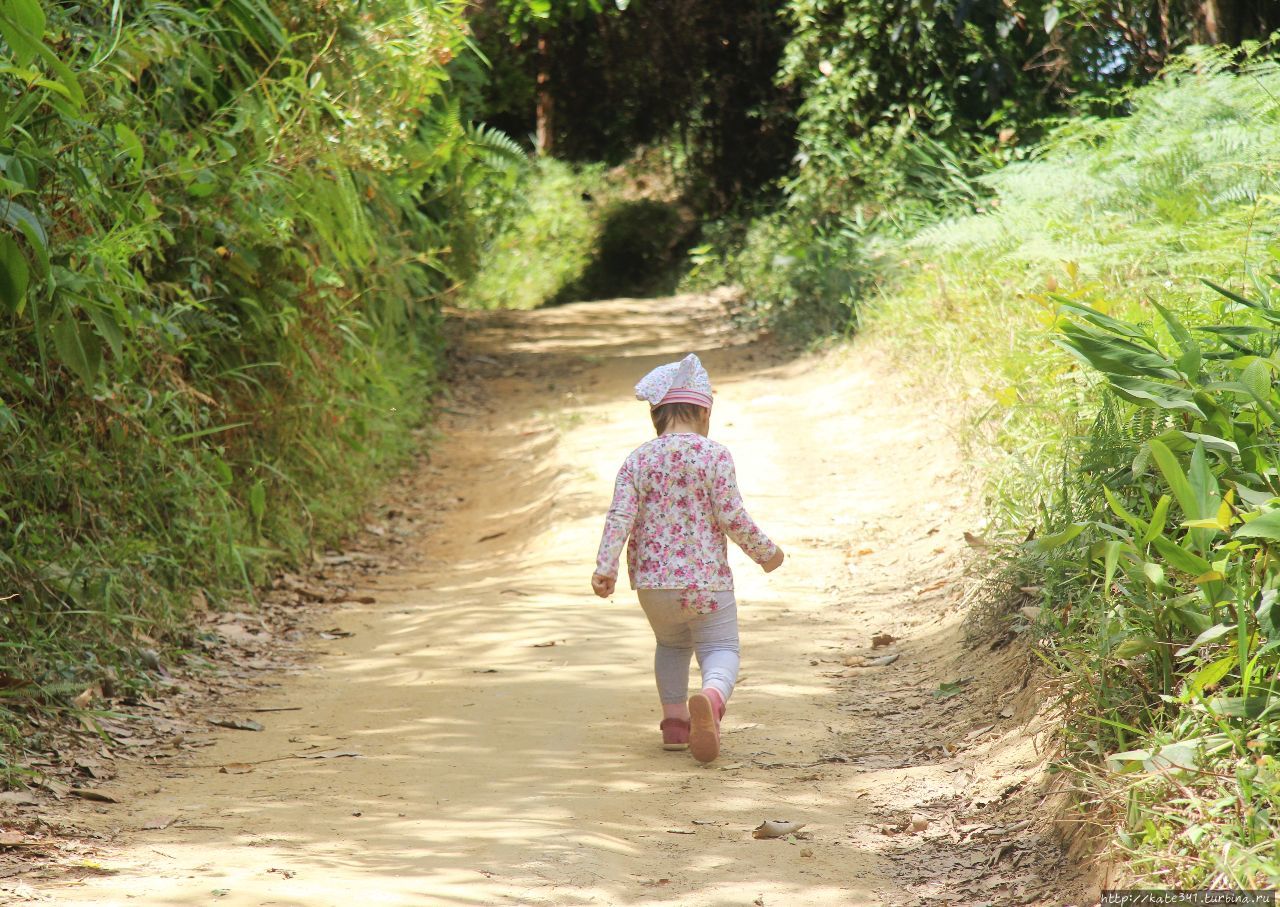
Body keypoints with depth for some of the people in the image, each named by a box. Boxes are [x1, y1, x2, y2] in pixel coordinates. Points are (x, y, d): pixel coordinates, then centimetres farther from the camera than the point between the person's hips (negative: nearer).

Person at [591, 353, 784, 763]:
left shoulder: (638, 459, 2)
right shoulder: (714, 455, -6)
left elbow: (620, 516, -7)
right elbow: (730, 516, -9)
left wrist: (605, 566, -10)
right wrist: (766, 552, 4)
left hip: (652, 580, 4)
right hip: (706, 578, -4)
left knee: (671, 644, 29)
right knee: (720, 651, 2)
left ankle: (675, 719, 18)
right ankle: (711, 698, -31)